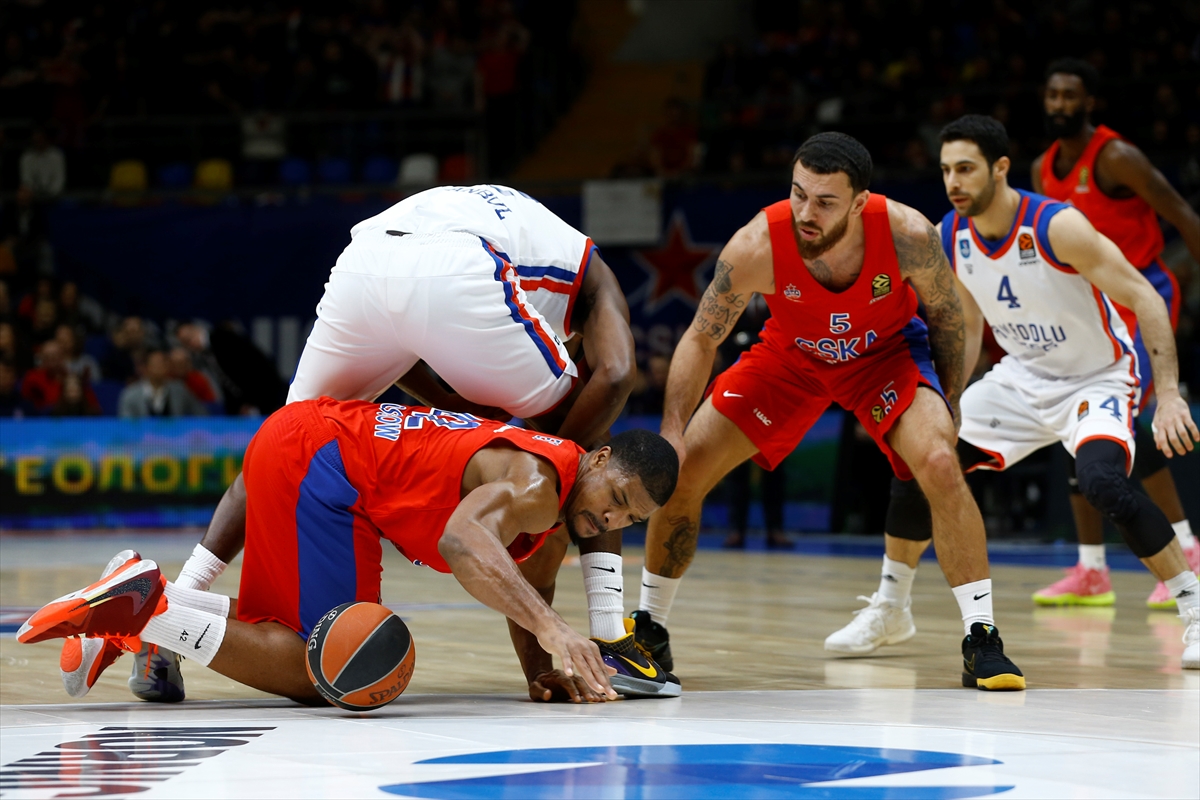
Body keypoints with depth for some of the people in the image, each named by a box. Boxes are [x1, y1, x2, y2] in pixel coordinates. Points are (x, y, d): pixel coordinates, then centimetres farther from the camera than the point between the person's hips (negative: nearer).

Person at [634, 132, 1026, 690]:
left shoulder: (907, 235, -33)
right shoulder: (758, 246, -33)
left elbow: (944, 311, -11)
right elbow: (701, 339, -20)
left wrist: (947, 405, -3)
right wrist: (672, 432, -29)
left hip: (887, 351, -1)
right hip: (791, 354, 2)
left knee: (940, 463, -26)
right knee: (680, 470, -6)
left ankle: (981, 641, -16)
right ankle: (649, 629, 14)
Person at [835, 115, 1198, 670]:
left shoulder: (1057, 227, -28)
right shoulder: (950, 238, -8)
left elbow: (1145, 301, -26)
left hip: (1098, 378, -6)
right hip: (1022, 377, 6)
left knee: (1102, 480, -33)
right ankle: (889, 608, 19)